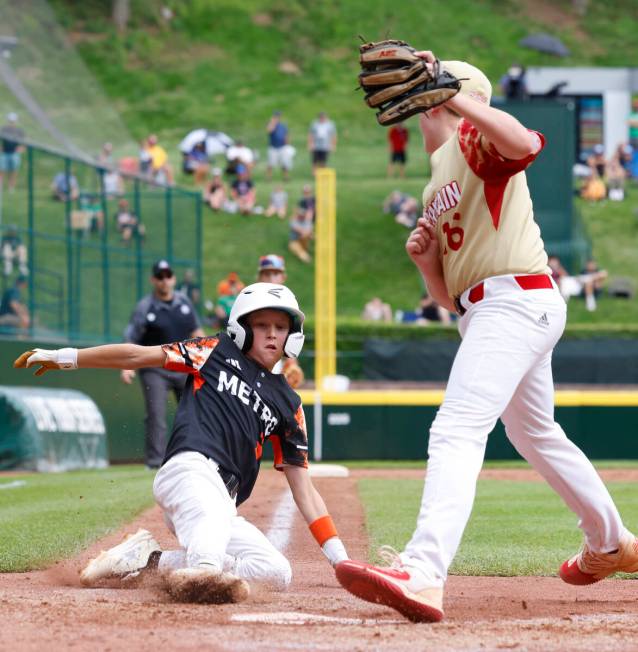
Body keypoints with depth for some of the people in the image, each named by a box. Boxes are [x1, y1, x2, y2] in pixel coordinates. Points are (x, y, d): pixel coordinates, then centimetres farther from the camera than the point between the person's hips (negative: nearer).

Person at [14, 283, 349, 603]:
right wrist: (65, 357, 6)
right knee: (214, 511, -32)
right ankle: (204, 569, -56)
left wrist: (340, 558, 12)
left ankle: (152, 559, -14)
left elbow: (303, 489, 21)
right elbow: (138, 355, 13)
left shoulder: (288, 403, 25)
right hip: (189, 468, -5)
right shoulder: (218, 351, 17)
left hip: (223, 506, 5)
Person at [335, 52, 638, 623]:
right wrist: (425, 258, 4)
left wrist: (449, 96, -33)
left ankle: (422, 575, -41)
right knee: (535, 435, 28)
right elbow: (446, 296, 24)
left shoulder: (473, 140, -3)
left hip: (516, 298, -11)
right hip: (481, 312, 11)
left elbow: (526, 143, -30)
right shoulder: (436, 190, 24)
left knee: (457, 430, -25)